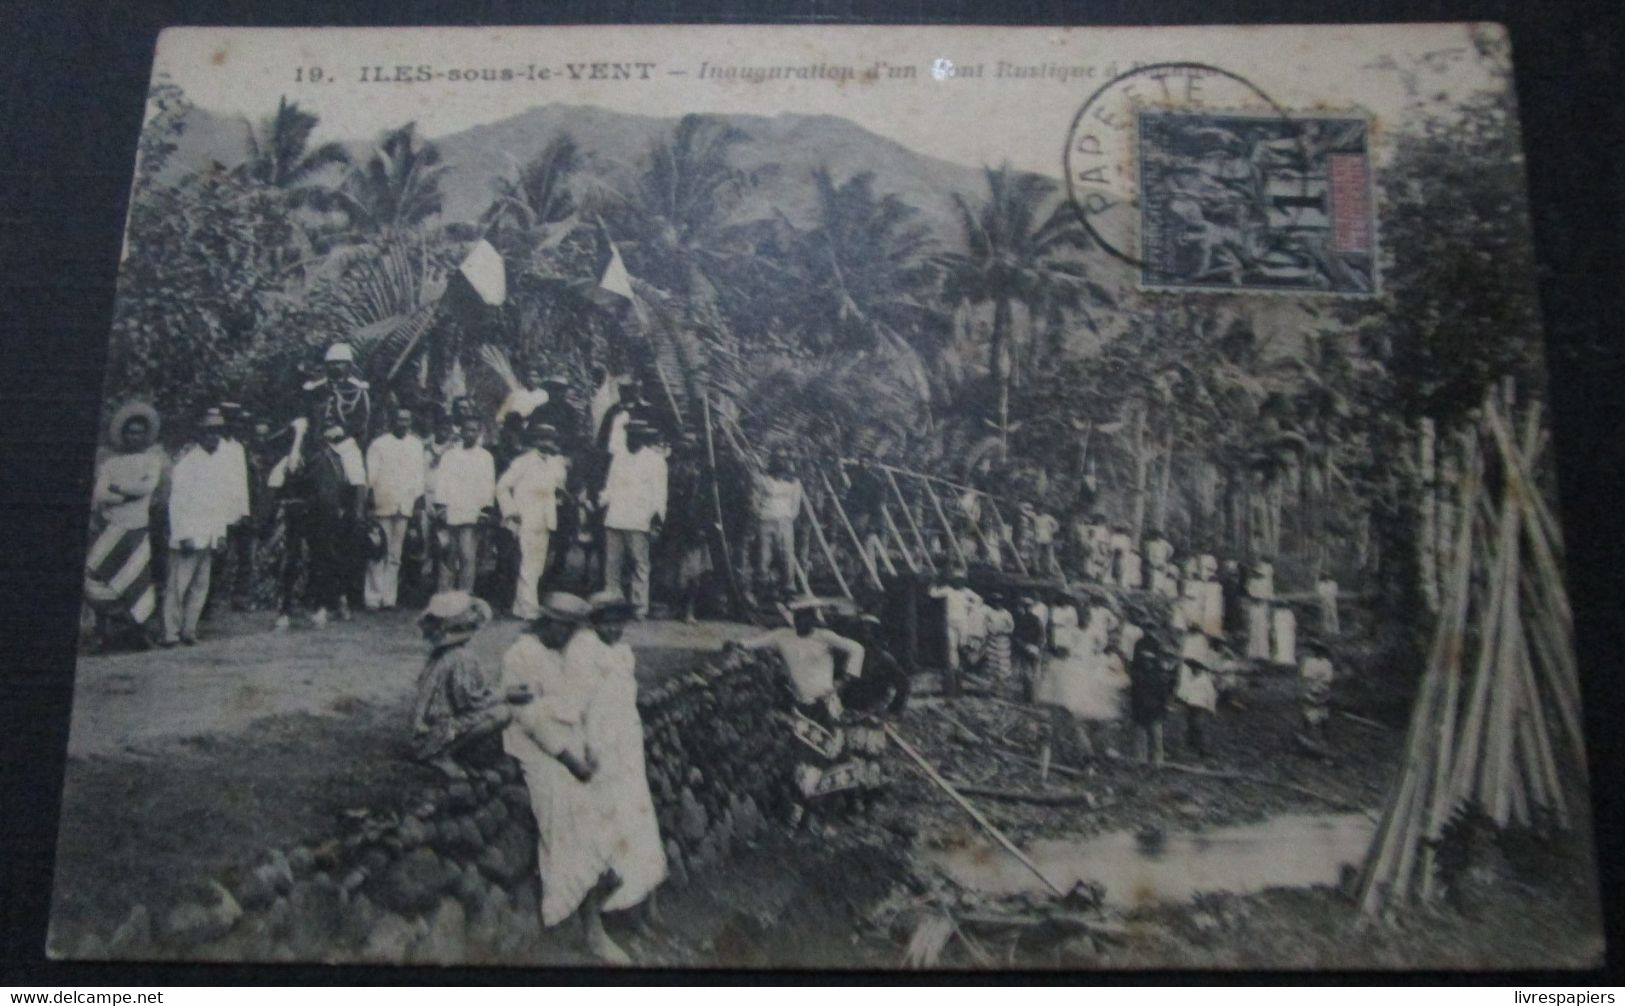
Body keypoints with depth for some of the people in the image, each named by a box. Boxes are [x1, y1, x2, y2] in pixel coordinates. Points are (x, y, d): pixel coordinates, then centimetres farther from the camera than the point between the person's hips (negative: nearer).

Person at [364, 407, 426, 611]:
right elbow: (371, 474, 1)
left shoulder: (417, 445, 14)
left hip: (405, 507, 3)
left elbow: (421, 472, 14)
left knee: (395, 555, 6)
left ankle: (389, 596, 9)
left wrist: (419, 495, 6)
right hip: (383, 505, -2)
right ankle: (373, 596, -3)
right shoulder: (378, 445, 6)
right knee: (379, 553, -5)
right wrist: (371, 496, -10)